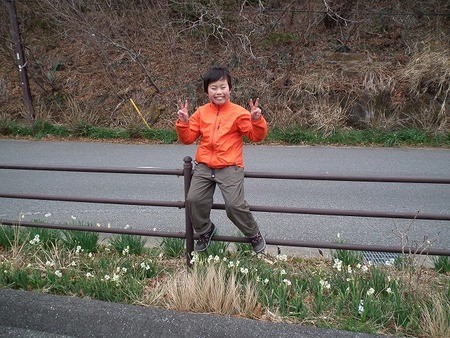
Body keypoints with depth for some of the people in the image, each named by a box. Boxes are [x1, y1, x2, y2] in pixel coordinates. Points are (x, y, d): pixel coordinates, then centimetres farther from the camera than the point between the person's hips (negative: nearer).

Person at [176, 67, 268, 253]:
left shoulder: (238, 112, -2)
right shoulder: (201, 112, 8)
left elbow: (257, 136, -2)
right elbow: (188, 138, 9)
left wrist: (257, 120, -20)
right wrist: (183, 122, -7)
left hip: (229, 167, -3)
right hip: (204, 166, 4)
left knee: (235, 205, -14)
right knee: (193, 200, -9)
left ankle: (254, 234, 16)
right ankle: (205, 230, 21)